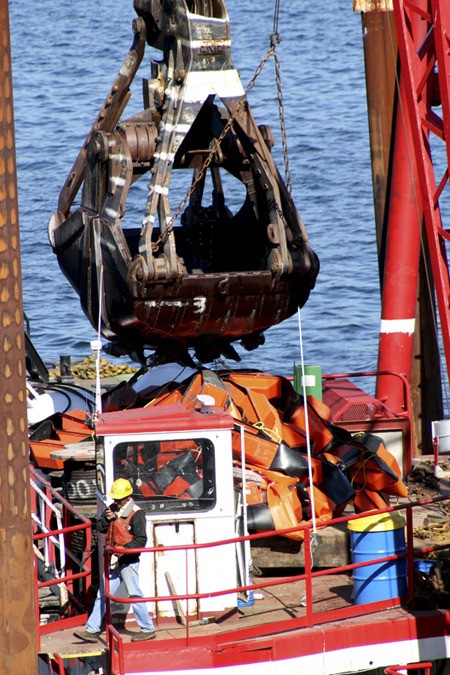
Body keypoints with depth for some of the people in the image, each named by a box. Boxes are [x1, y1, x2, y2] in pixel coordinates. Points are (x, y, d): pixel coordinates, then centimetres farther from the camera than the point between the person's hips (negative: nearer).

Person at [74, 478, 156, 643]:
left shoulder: (136, 514, -12)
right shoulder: (112, 509, 10)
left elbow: (141, 540, -16)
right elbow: (100, 528, 12)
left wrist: (124, 549, -28)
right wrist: (107, 519, -8)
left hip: (128, 561, -7)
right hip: (113, 561, 7)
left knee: (134, 595, -3)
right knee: (102, 595, 7)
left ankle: (148, 630, 7)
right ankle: (92, 630, 10)